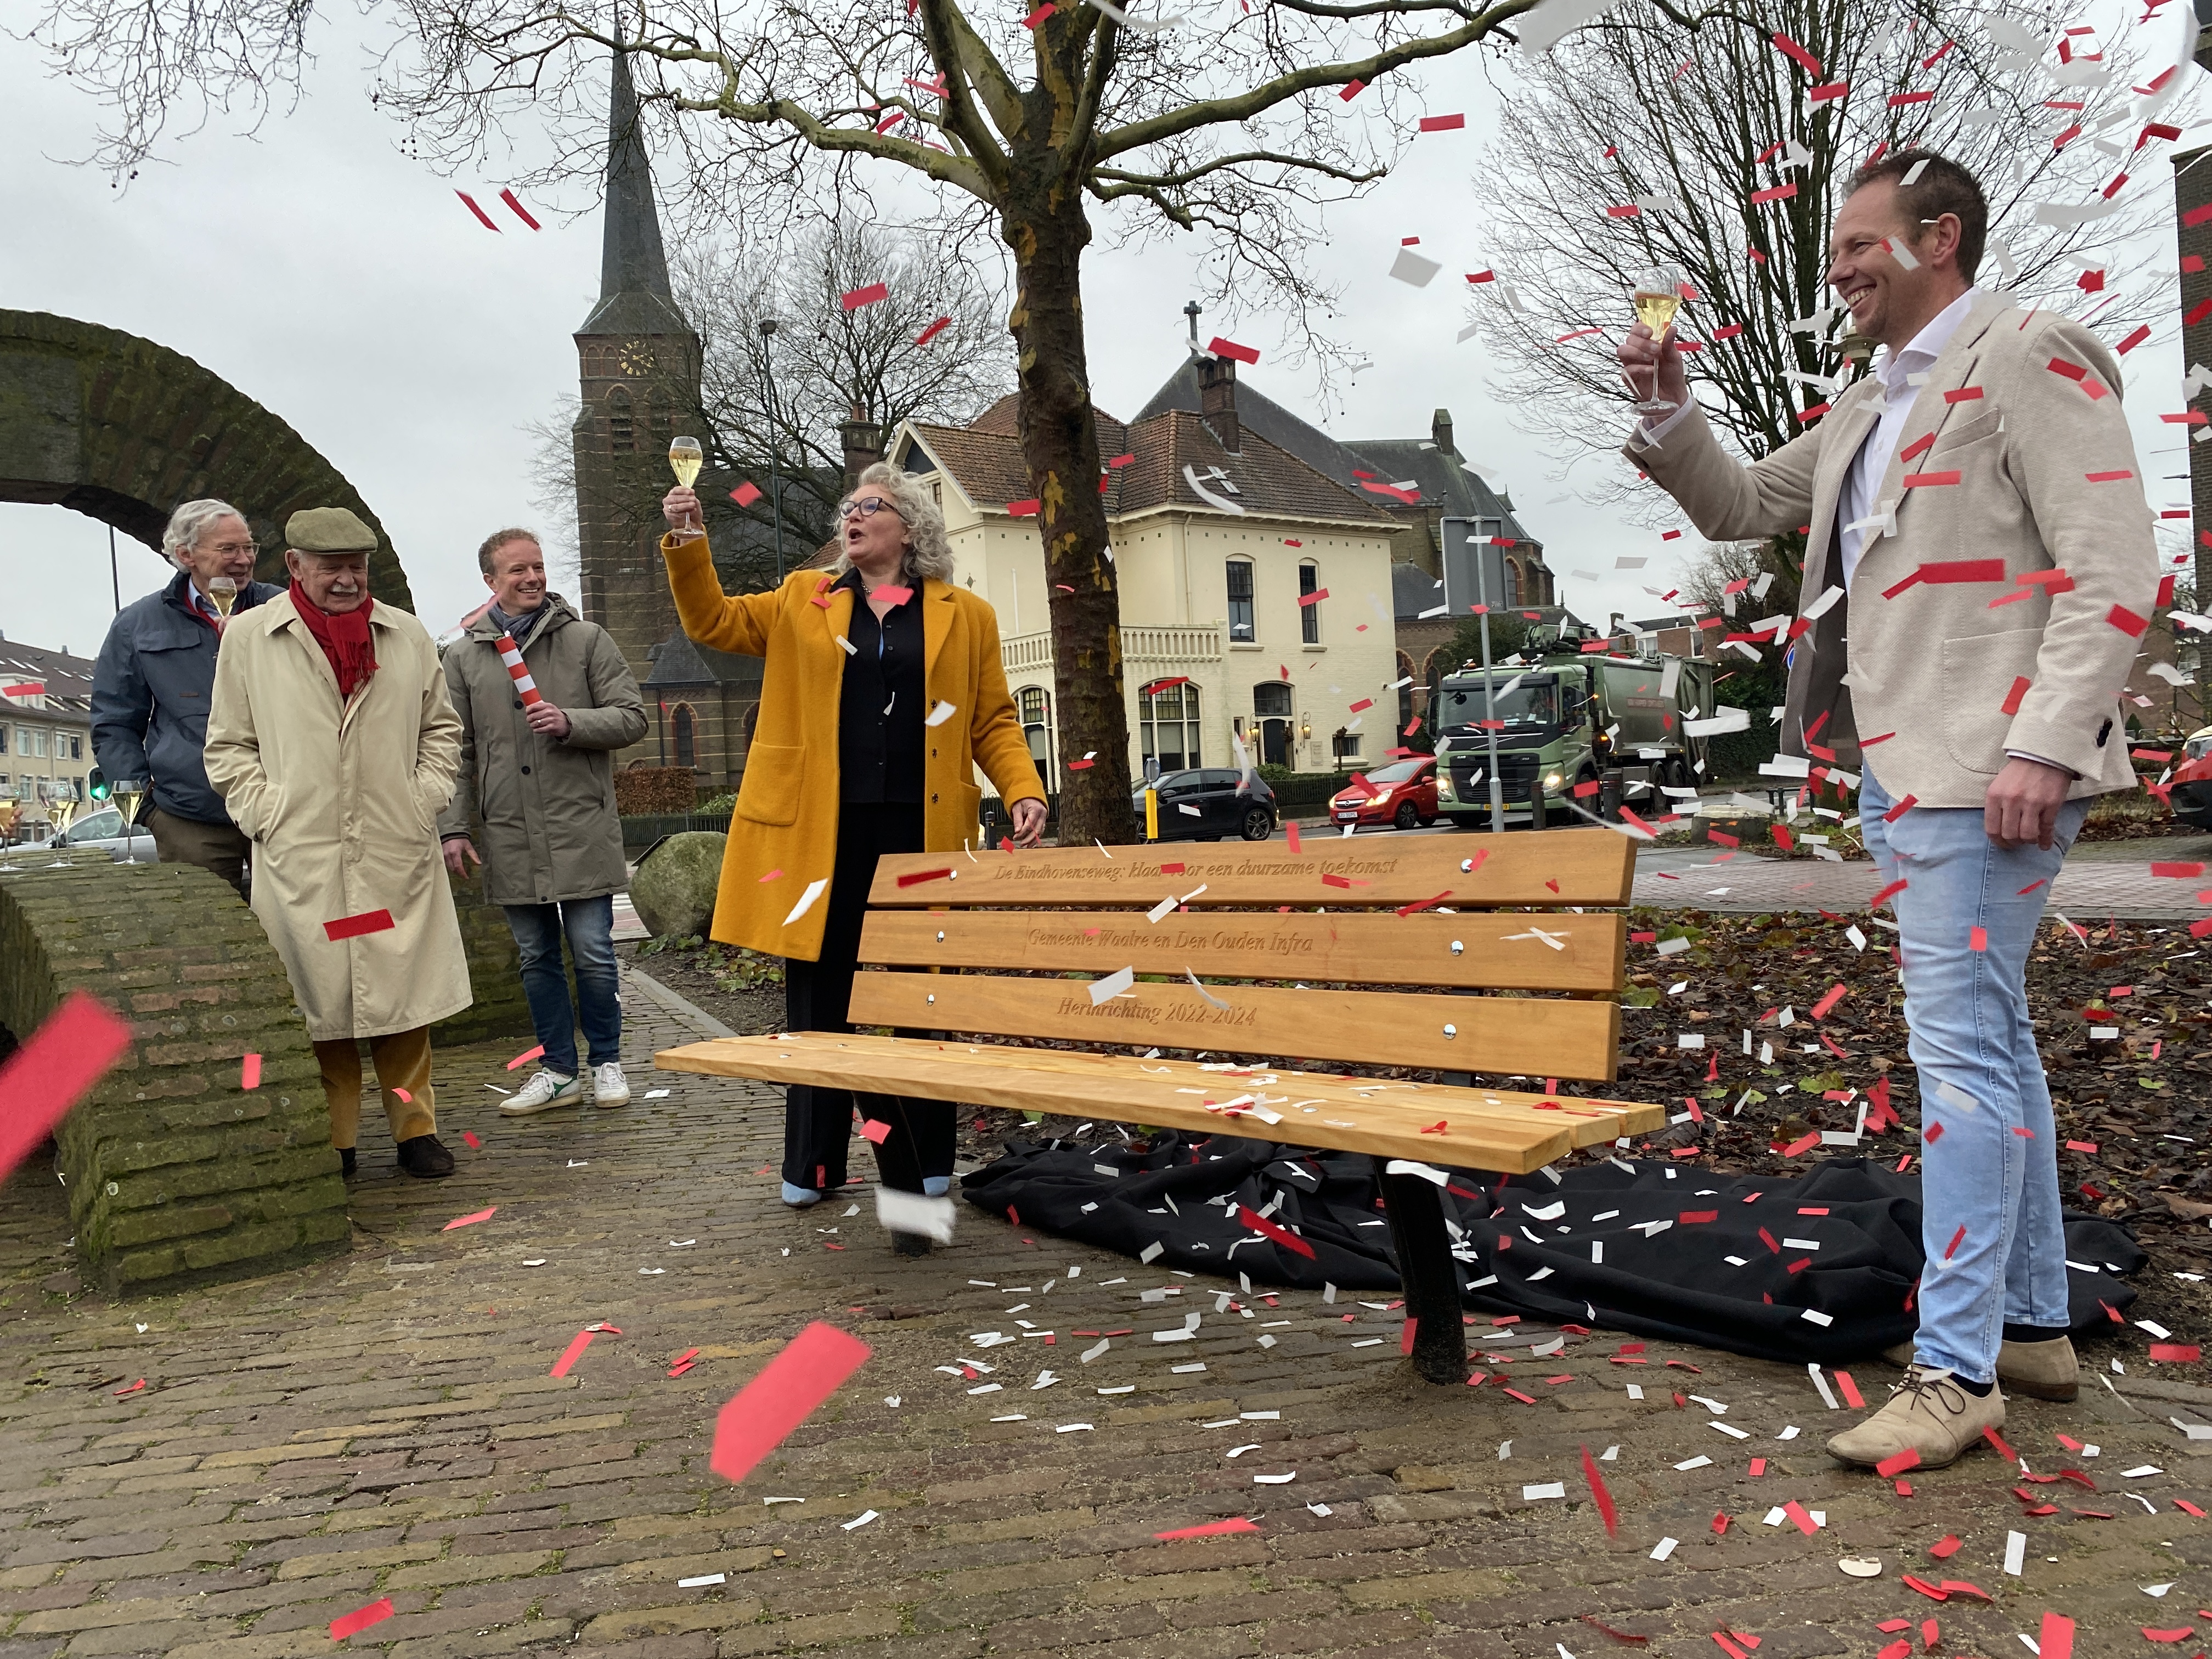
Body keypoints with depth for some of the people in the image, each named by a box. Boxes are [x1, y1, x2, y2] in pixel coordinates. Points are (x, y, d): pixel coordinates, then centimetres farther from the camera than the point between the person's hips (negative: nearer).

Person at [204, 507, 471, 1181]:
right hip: (300, 857, -1)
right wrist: (265, 812, -3)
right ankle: (332, 1141, 15)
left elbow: (441, 727, 18)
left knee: (404, 994, 4)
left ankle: (416, 1129, 16)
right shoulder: (249, 636, 5)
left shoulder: (406, 635, 11)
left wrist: (426, 797, 7)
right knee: (318, 999, 2)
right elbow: (229, 746, 8)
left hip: (397, 853, 2)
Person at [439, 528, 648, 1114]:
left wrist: (570, 722, -15)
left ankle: (606, 1063, 17)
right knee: (537, 958, 10)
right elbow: (457, 750, 10)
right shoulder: (463, 656, 10)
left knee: (593, 955, 1)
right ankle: (558, 1071, 21)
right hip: (510, 836, 3)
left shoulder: (586, 639, 3)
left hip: (581, 830, -2)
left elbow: (631, 717, 1)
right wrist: (453, 827, 3)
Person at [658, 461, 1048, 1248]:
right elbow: (713, 620, 13)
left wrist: (1024, 791, -8)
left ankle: (921, 1167, 17)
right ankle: (814, 1165, 18)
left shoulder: (965, 616, 9)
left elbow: (993, 721, 7)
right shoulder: (802, 602, 15)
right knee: (820, 992, 6)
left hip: (917, 829, -1)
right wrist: (686, 542, -1)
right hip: (818, 829, 2)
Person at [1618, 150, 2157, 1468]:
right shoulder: (1870, 410, 20)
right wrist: (1669, 407, 12)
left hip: (1983, 769, -9)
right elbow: (1738, 507, 28)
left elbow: (2113, 569, -13)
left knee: (1963, 1050, -9)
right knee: (1991, 1040, 13)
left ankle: (1955, 1369, -2)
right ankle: (2036, 1325, 25)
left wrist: (2043, 745, -21)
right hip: (1900, 766, 9)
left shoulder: (2027, 357, -5)